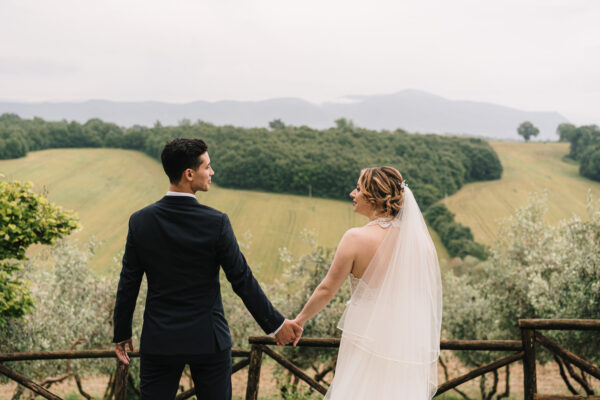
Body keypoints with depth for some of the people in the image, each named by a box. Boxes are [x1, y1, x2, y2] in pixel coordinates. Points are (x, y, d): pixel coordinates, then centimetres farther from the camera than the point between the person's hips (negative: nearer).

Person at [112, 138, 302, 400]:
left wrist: (121, 334, 12)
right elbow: (243, 281, -9)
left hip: (158, 341, 2)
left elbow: (128, 284, -1)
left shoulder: (140, 221, -6)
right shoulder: (216, 222, -14)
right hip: (208, 339, -1)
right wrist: (276, 324, 2)